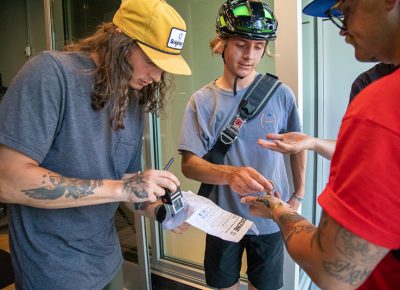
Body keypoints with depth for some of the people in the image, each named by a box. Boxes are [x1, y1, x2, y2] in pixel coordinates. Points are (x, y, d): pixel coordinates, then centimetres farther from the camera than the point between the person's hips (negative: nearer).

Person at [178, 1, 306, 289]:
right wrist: (229, 174, -34)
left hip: (269, 218, 1)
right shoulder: (202, 101, -9)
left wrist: (298, 194, 4)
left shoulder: (281, 95, -7)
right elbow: (188, 164, -16)